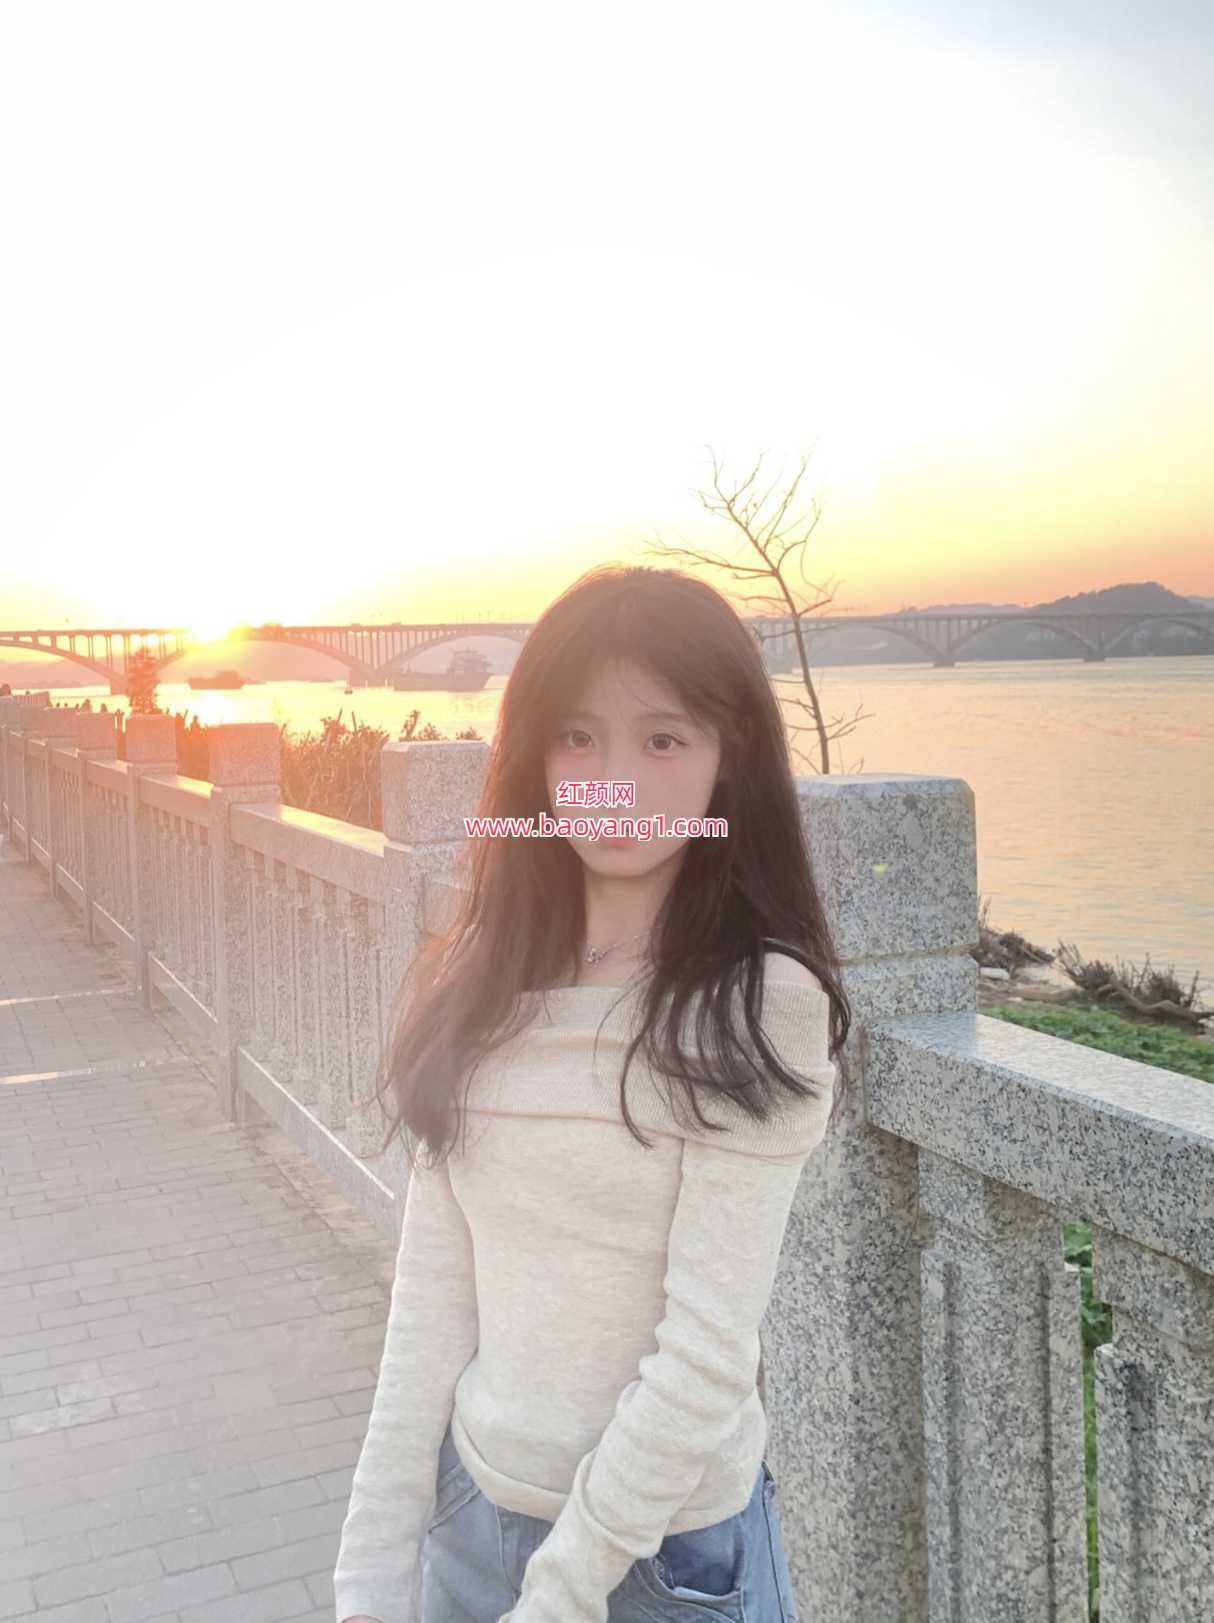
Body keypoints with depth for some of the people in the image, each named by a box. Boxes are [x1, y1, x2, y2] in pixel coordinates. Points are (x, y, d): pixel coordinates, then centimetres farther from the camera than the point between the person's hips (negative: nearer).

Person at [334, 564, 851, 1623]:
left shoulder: (762, 1008, -17)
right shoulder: (477, 988, -4)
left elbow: (709, 1353, -18)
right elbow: (431, 1296, -2)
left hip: (666, 1538, -4)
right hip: (471, 1505, 4)